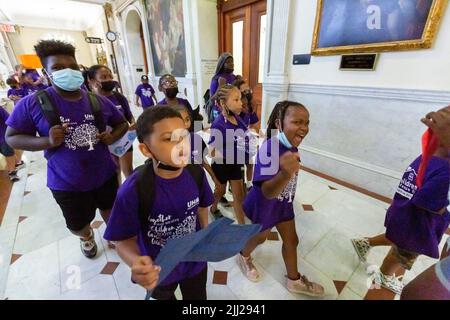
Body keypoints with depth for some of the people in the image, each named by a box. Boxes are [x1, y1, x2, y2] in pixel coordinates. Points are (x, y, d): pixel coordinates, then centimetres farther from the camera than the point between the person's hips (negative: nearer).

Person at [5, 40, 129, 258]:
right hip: (66, 183, -1)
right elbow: (11, 137, -4)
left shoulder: (99, 101, -5)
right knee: (77, 225, 21)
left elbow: (122, 123, 8)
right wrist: (47, 142, -23)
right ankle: (87, 237, 57)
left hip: (105, 174, 2)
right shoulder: (33, 103, -11)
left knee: (110, 210, 24)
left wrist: (113, 137, -13)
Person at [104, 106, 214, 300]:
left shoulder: (196, 173, -21)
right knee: (163, 295, 34)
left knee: (197, 296, 31)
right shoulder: (133, 190, -32)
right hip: (158, 270, -1)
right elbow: (124, 240, -20)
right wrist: (137, 263, -39)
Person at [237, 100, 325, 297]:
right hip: (264, 204, -6)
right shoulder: (269, 148, -36)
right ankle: (243, 257, 55)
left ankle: (294, 280, 46)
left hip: (284, 203, 7)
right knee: (261, 237, 20)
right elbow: (267, 192, -46)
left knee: (292, 240, 19)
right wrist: (285, 174, -64)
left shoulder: (291, 145, -12)